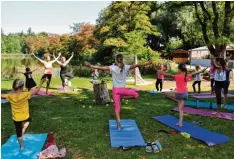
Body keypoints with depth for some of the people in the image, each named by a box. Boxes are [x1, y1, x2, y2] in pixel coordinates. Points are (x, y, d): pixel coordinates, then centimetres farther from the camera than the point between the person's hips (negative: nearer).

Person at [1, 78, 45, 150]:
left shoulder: (10, 96, -13)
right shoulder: (25, 95, -22)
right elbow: (36, 91, -17)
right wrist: (41, 82, -11)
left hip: (16, 118, 2)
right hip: (25, 117, -2)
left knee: (18, 133, 18)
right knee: (29, 120, 36)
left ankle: (21, 146, 34)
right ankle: (23, 130, 15)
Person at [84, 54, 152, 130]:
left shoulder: (112, 68, -6)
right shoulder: (126, 67, -5)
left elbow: (100, 67, -8)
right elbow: (137, 65, -2)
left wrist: (90, 66, -3)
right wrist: (147, 63, 5)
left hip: (115, 90, 1)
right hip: (123, 90, -1)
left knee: (117, 108, 6)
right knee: (136, 94, 21)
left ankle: (118, 125, 1)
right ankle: (122, 97, 4)